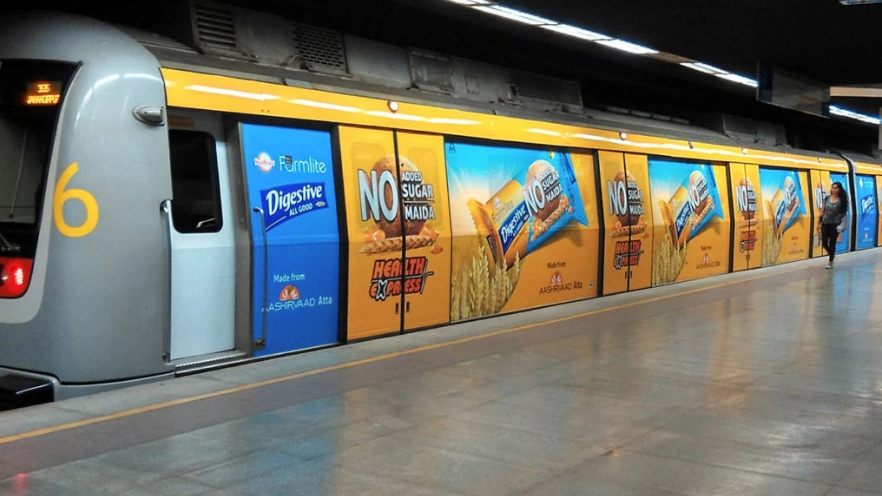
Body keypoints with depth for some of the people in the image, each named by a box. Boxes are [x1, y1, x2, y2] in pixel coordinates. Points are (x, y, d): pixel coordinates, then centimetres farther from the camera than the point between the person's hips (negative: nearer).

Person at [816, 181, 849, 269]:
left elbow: (843, 213, -5)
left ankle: (830, 262, 12)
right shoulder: (827, 198, 4)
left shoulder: (841, 200, -4)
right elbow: (822, 211, 8)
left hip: (835, 224, -3)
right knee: (824, 243, 2)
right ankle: (832, 254, 32)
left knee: (832, 243, 2)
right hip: (825, 223, 3)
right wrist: (819, 223, 6)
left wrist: (843, 224, -13)